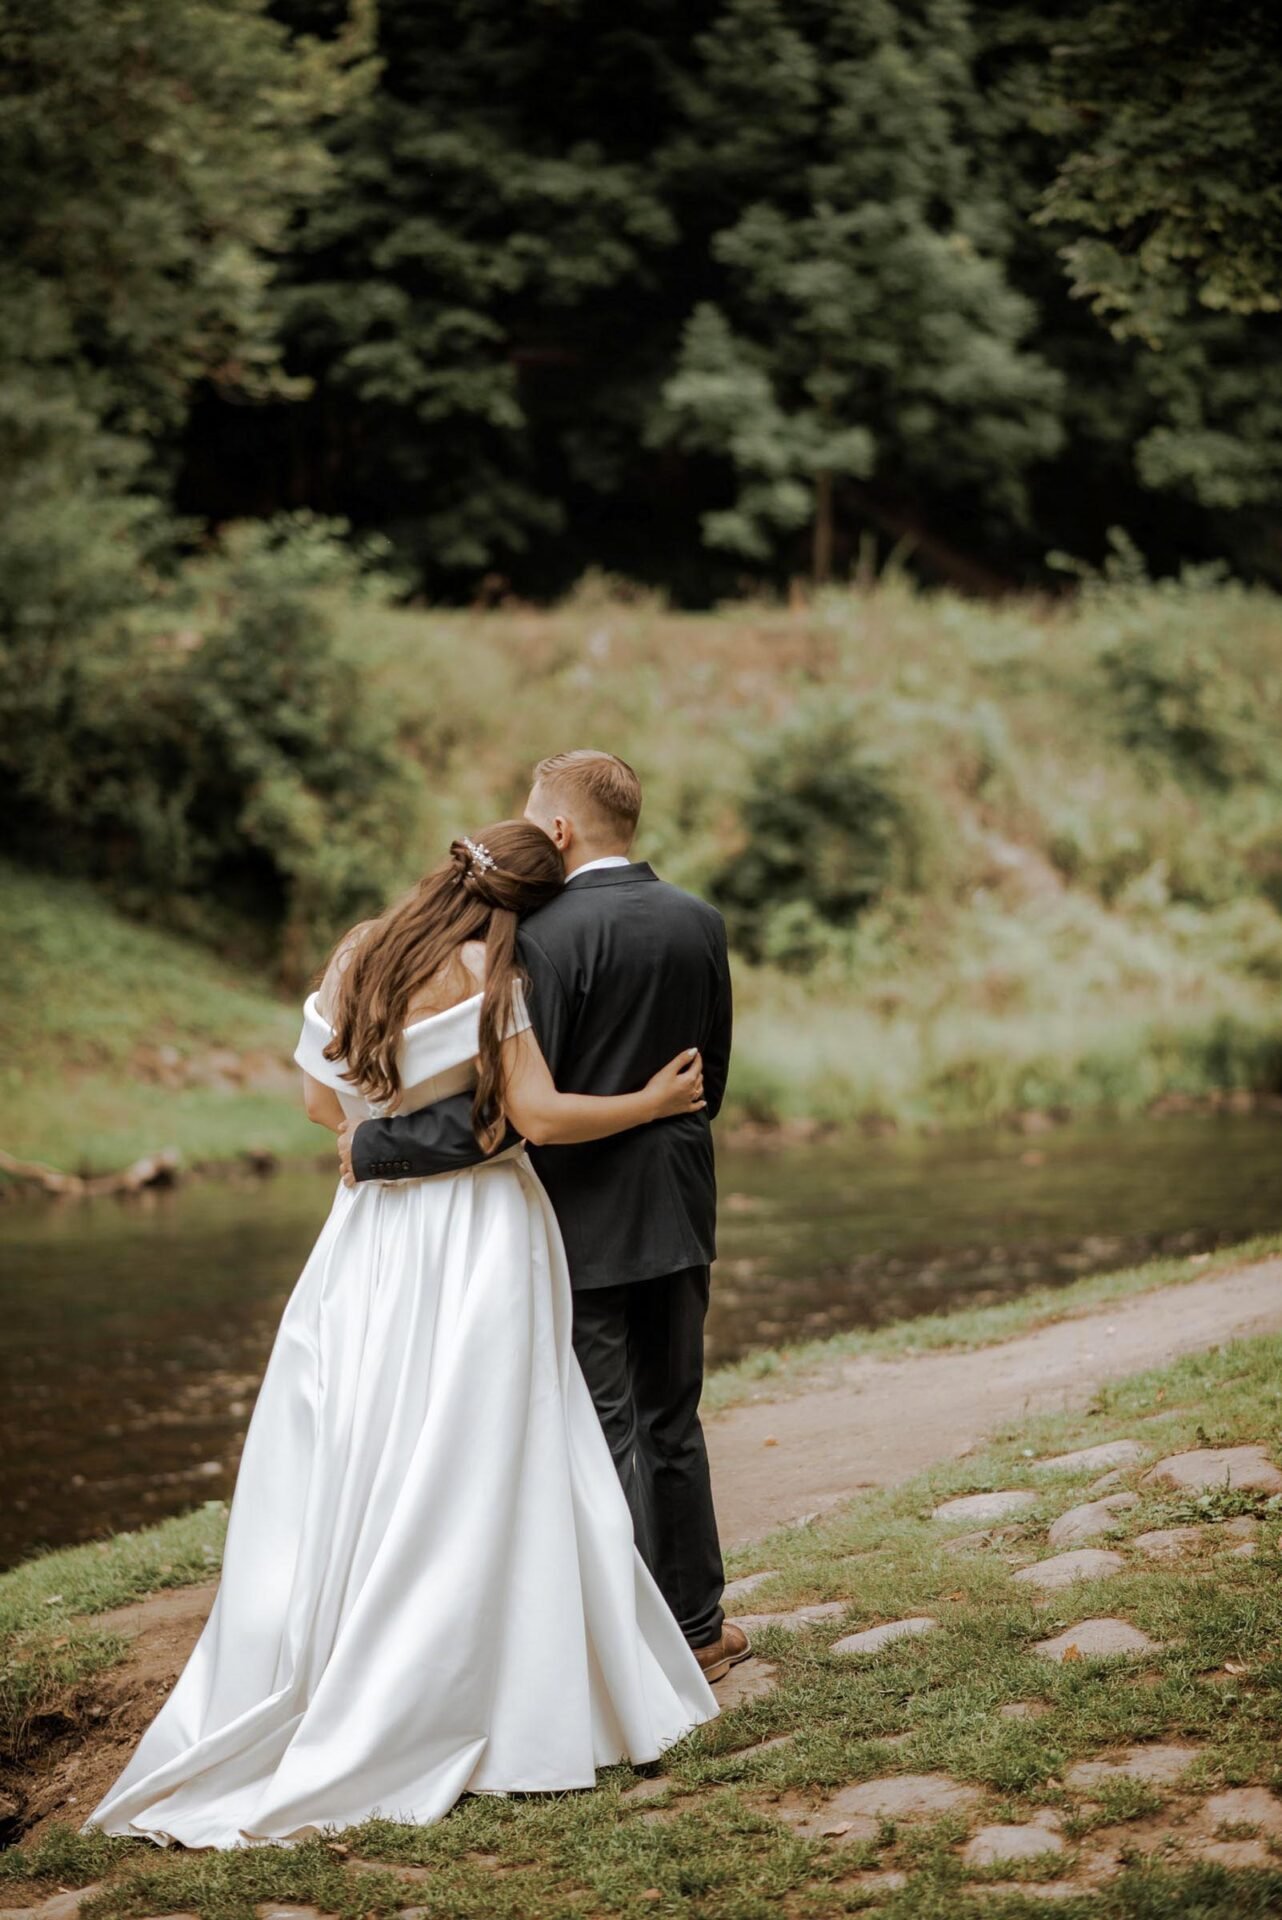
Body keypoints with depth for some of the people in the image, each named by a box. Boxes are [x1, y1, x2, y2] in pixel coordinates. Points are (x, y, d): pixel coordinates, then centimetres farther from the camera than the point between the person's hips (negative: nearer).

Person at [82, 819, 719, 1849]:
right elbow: (542, 1117, -14)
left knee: (347, 1459, 9)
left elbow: (325, 1098, 13)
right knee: (472, 1469, -1)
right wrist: (652, 1101, -2)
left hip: (373, 1241, 5)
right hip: (476, 1236, -5)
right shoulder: (487, 975, -10)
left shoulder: (358, 956, 5)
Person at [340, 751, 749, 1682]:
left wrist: (375, 1145, -15)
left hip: (583, 1220, -6)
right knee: (672, 1424, 18)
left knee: (604, 1435, 3)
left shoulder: (549, 936, -19)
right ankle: (696, 1624, 26)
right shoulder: (700, 923, 3)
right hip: (678, 1215, 7)